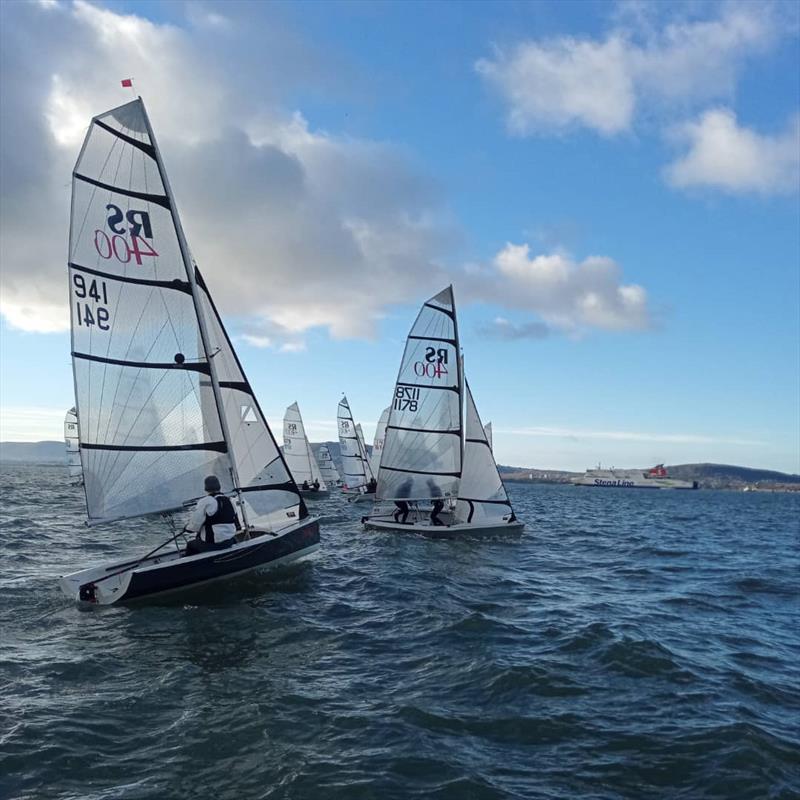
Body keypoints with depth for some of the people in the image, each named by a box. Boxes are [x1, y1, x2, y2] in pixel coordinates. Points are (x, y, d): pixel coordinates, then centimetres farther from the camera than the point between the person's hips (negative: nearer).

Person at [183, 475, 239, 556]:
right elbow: (236, 525, 13)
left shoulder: (204, 502, -14)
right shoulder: (229, 501, 6)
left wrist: (187, 527, 8)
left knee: (190, 544, 19)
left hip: (211, 544, -6)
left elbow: (195, 526, -13)